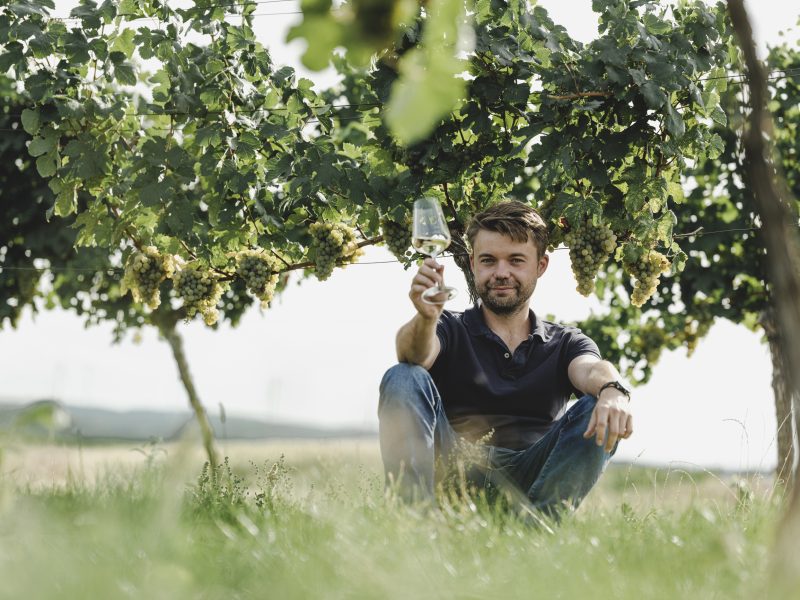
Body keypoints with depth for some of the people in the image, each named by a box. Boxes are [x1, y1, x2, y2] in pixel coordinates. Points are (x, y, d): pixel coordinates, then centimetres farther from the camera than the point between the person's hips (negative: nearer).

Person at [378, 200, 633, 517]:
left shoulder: (565, 344, 15)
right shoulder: (451, 329, 11)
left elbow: (592, 370, -9)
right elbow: (416, 355, -13)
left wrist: (612, 391, -35)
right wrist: (426, 318, -38)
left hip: (527, 477, 1)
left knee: (599, 414, -21)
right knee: (403, 378, -20)